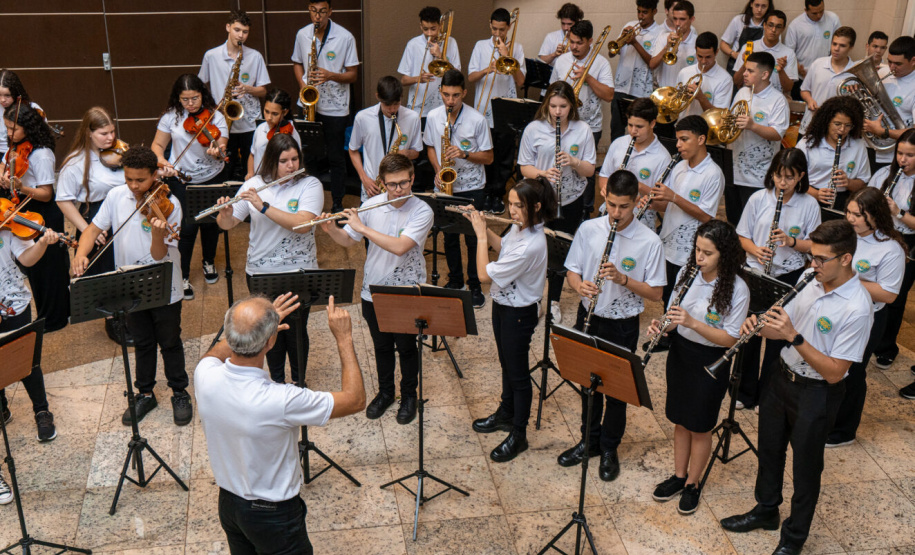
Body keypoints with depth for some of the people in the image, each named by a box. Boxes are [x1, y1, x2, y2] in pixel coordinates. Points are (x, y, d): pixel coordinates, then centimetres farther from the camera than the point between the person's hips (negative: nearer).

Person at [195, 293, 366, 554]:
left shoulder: (204, 376, -21)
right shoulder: (280, 401, -37)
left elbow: (212, 356, 8)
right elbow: (355, 399, -23)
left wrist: (257, 324, 5)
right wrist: (343, 338, -17)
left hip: (227, 503, 6)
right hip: (273, 514, -6)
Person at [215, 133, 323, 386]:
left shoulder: (310, 185, -8)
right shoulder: (254, 184, 1)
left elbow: (302, 223, -24)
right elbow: (228, 224, 1)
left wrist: (263, 206, -27)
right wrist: (225, 214, -23)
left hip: (299, 271, -2)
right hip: (260, 272, 2)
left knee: (296, 329, 6)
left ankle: (298, 380, 28)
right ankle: (276, 379, 34)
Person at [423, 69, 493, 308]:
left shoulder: (477, 120, -13)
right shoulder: (433, 117, -3)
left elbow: (488, 157, -8)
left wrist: (464, 154, -24)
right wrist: (438, 170, -6)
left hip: (472, 188, -3)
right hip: (445, 186, 3)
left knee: (473, 237, 2)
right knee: (449, 236, 14)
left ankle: (475, 286, 16)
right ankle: (455, 279, 32)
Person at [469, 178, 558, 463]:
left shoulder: (531, 245, -34)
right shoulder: (520, 227, -6)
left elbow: (485, 274, -28)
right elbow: (501, 246, 17)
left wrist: (481, 235, -19)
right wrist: (484, 228, 1)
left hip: (518, 313, -9)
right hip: (503, 304, 9)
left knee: (518, 373, 7)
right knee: (506, 365, 25)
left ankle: (518, 435, 23)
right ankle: (506, 414, 46)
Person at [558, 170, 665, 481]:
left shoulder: (650, 242, -15)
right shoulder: (588, 229, -6)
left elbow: (655, 293, -11)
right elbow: (572, 270, 3)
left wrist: (623, 279, -27)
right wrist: (580, 285, -20)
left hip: (622, 326, -3)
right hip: (589, 318, 3)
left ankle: (609, 449, 31)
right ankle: (589, 440, 37)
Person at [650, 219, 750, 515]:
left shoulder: (737, 289, -20)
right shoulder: (687, 273, -4)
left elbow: (730, 339, -20)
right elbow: (675, 317, 6)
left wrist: (693, 322, -31)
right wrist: (662, 325, -17)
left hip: (711, 363, -5)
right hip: (680, 353, 5)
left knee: (700, 427, 10)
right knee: (680, 420, 18)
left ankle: (692, 484, 29)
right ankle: (679, 476, 36)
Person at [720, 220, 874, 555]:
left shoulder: (857, 309, -26)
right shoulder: (811, 279, -5)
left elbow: (834, 372, -26)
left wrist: (794, 336, -32)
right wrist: (759, 326, -18)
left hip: (817, 393, -7)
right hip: (783, 376, 7)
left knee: (805, 467, 12)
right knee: (769, 449, 22)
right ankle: (766, 512, 46)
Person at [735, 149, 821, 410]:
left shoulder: (809, 204, -6)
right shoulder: (758, 199, -4)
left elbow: (814, 245, -2)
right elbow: (743, 236, 3)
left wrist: (791, 241, -21)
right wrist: (756, 250, -17)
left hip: (789, 277, -1)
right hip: (756, 273, 1)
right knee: (749, 332, 9)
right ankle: (745, 393, 28)